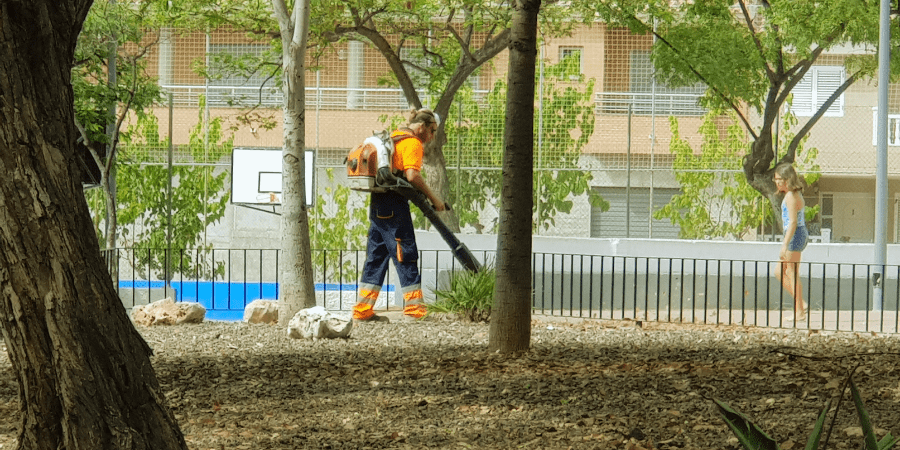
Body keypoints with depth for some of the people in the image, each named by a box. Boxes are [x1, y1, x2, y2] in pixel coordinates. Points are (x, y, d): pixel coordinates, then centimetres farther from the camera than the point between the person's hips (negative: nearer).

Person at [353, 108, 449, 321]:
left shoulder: (395, 136, 20)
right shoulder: (412, 143, -9)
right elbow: (412, 175, -22)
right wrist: (433, 198, -16)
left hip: (378, 203, 9)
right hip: (394, 204, -9)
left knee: (376, 255, 10)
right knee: (406, 255, -4)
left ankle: (362, 309, 10)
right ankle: (414, 307, -3)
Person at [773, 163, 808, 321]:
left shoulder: (791, 196, -15)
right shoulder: (795, 194, 15)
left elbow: (793, 222, -21)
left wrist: (785, 245, -23)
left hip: (795, 235, -10)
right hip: (800, 234, 10)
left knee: (792, 275, -4)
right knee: (780, 272, 14)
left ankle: (799, 311, 1)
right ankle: (801, 304, 13)